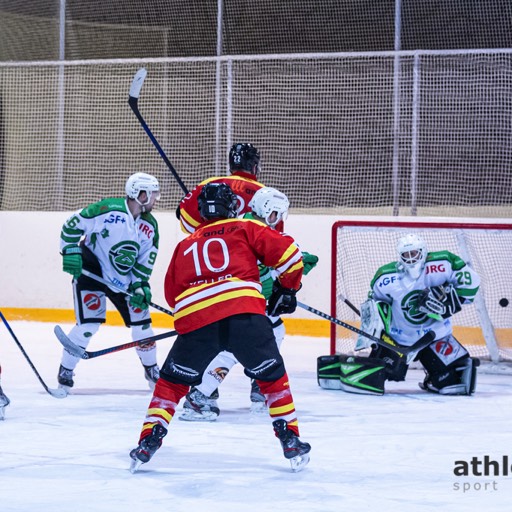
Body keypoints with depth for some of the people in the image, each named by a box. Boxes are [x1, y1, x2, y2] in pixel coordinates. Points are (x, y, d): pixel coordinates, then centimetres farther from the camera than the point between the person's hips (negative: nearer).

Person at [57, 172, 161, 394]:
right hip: (91, 271, -6)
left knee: (141, 321, 5)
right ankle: (65, 372, 2)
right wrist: (70, 252, -18)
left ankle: (152, 370, 24)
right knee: (88, 324, -14)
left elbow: (146, 260, 3)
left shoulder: (150, 226, -1)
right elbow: (72, 225, -14)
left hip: (124, 279, 6)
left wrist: (140, 286, -8)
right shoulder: (108, 209, -21)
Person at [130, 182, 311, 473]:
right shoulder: (246, 229, 19)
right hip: (245, 311, -2)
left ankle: (149, 441, 7)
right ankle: (290, 440, 11)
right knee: (272, 376, 17)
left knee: (173, 381, 19)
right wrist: (288, 288, 24)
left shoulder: (186, 245, 29)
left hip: (194, 318, 2)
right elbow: (287, 254, 9)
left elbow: (172, 293, 32)